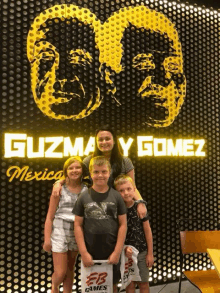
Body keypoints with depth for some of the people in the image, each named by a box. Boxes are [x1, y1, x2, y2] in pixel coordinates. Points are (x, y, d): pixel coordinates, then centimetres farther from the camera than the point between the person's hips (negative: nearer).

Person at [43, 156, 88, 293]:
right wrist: (47, 239, -8)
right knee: (60, 272, 3)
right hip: (59, 232, -2)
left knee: (70, 269, 14)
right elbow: (50, 216, -6)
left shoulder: (87, 190, -2)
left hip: (77, 233, 2)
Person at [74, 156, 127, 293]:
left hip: (112, 253, 0)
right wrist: (84, 252, -7)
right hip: (90, 254, 0)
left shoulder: (116, 196, -3)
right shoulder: (84, 197, -3)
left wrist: (117, 252, -7)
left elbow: (123, 225, -3)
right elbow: (78, 225, -2)